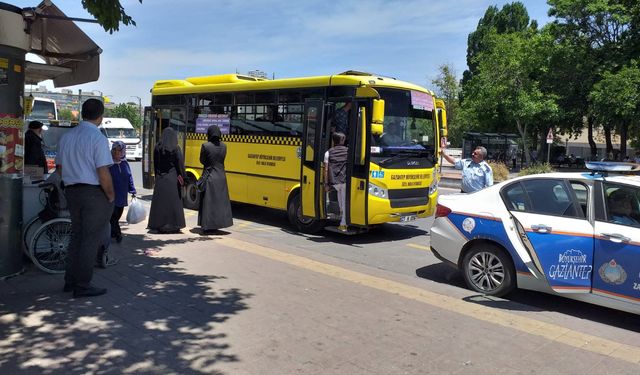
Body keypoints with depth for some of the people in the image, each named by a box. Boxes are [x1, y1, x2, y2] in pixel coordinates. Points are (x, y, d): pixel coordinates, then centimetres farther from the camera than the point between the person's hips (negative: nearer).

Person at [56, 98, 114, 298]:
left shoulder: (66, 137, 8)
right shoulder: (97, 138, -15)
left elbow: (59, 168, 15)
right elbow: (103, 173, -19)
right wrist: (111, 196, -8)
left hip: (71, 191, 7)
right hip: (94, 192, -7)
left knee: (76, 235, 18)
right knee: (90, 239, 1)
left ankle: (70, 281, 26)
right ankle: (82, 285, 7)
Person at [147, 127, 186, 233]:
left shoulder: (157, 147, 2)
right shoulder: (175, 148, -8)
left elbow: (155, 164, 7)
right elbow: (180, 164, -9)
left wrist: (157, 175, 15)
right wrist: (182, 177, -2)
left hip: (160, 178, 3)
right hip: (172, 177, -3)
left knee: (159, 201, 8)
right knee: (173, 201, 3)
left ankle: (159, 225, 11)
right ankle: (173, 225, 6)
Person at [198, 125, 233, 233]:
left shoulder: (205, 146, -12)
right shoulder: (223, 146, 1)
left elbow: (202, 161, -4)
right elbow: (221, 159, 8)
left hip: (209, 177, -4)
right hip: (221, 177, 4)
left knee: (208, 202, 4)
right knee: (220, 201, 12)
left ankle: (208, 227, 6)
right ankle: (217, 224, 18)